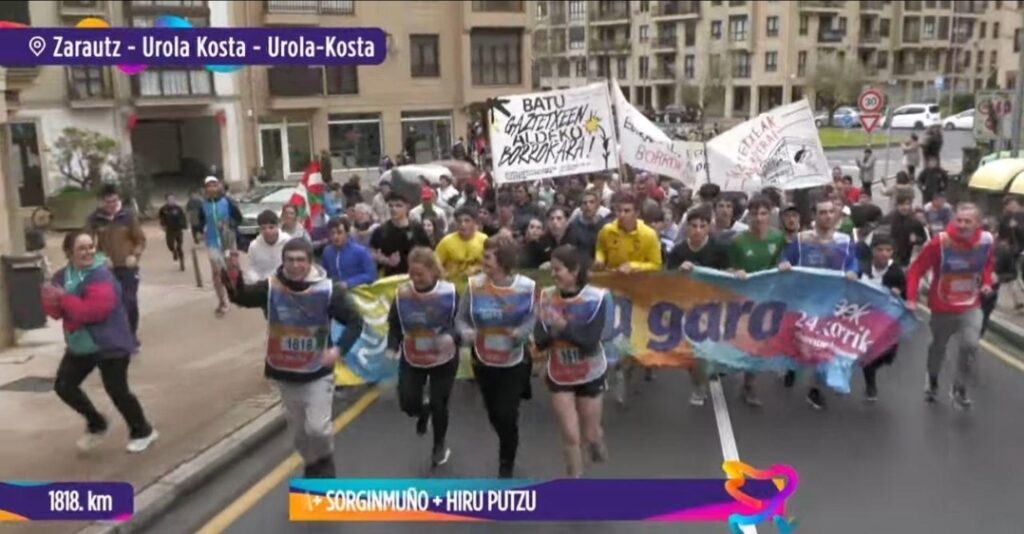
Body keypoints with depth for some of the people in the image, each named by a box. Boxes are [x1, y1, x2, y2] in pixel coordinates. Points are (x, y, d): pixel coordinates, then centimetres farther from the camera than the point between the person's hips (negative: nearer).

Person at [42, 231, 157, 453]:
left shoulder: (101, 276, -21)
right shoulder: (62, 276, 3)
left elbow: (93, 310, -31)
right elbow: (56, 311, 3)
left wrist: (63, 298, -25)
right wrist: (52, 301, -19)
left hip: (110, 344, -8)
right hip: (80, 345, 8)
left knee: (117, 391, -2)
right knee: (64, 386, 11)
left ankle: (142, 431, 20)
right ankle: (96, 424, 32)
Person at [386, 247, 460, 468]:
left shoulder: (449, 292, -18)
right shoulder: (402, 293, -11)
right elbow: (394, 324, -1)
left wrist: (451, 336, -36)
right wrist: (392, 347, -17)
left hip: (443, 360, -2)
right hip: (412, 360, 2)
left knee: (439, 405, 5)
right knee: (408, 403, -4)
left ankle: (439, 445, 35)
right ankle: (424, 412, 37)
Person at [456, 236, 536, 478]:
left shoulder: (526, 287, -17)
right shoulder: (475, 284, -14)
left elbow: (535, 319, -11)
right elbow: (461, 317, -8)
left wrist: (521, 332, -31)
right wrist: (465, 332, -30)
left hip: (514, 361, -2)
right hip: (483, 361, 3)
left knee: (506, 414, -5)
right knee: (494, 414, 19)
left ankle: (506, 463, 23)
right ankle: (508, 447, 54)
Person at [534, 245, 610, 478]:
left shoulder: (596, 297, -18)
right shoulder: (546, 296, -11)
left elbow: (591, 341, -24)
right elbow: (539, 341, -12)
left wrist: (565, 327, -35)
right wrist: (550, 332, -33)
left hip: (590, 375, -1)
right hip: (559, 376, 1)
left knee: (589, 435, 14)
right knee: (570, 436, 2)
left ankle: (596, 440, 52)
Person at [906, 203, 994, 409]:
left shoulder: (987, 241, -13)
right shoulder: (939, 242, -24)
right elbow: (916, 269, -16)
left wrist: (987, 282, -4)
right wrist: (911, 298, -23)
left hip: (971, 306, 1)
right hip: (942, 306, -1)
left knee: (970, 345, -18)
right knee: (938, 346, 17)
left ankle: (960, 389, 3)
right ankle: (932, 381, 46)